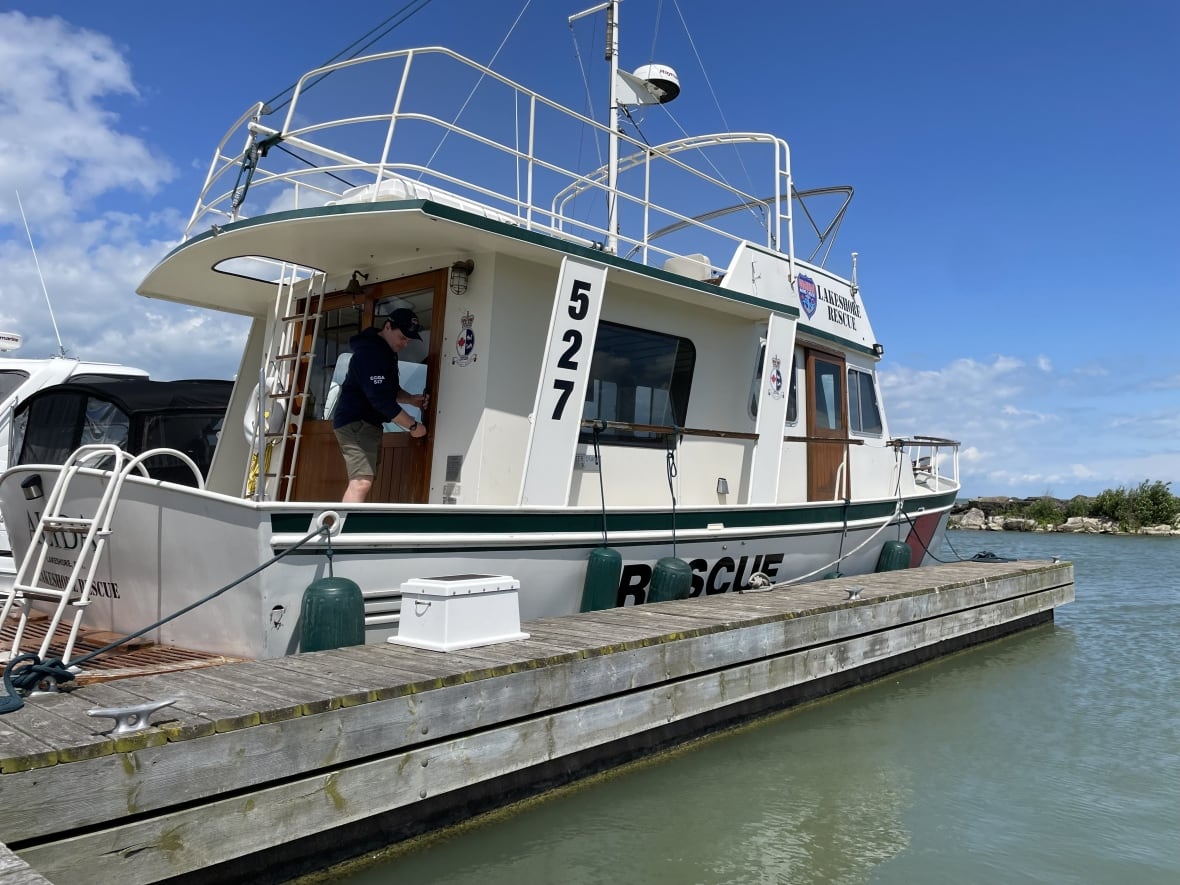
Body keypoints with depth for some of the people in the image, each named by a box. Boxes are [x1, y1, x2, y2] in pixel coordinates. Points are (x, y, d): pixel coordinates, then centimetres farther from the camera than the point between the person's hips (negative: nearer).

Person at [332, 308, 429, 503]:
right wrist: (412, 425, -20)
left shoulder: (387, 351, 14)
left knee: (362, 482, 12)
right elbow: (380, 398, -26)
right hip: (355, 422, -11)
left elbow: (391, 390, 23)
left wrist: (411, 399, 2)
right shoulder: (370, 351, -19)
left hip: (368, 423, 11)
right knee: (361, 482, -22)